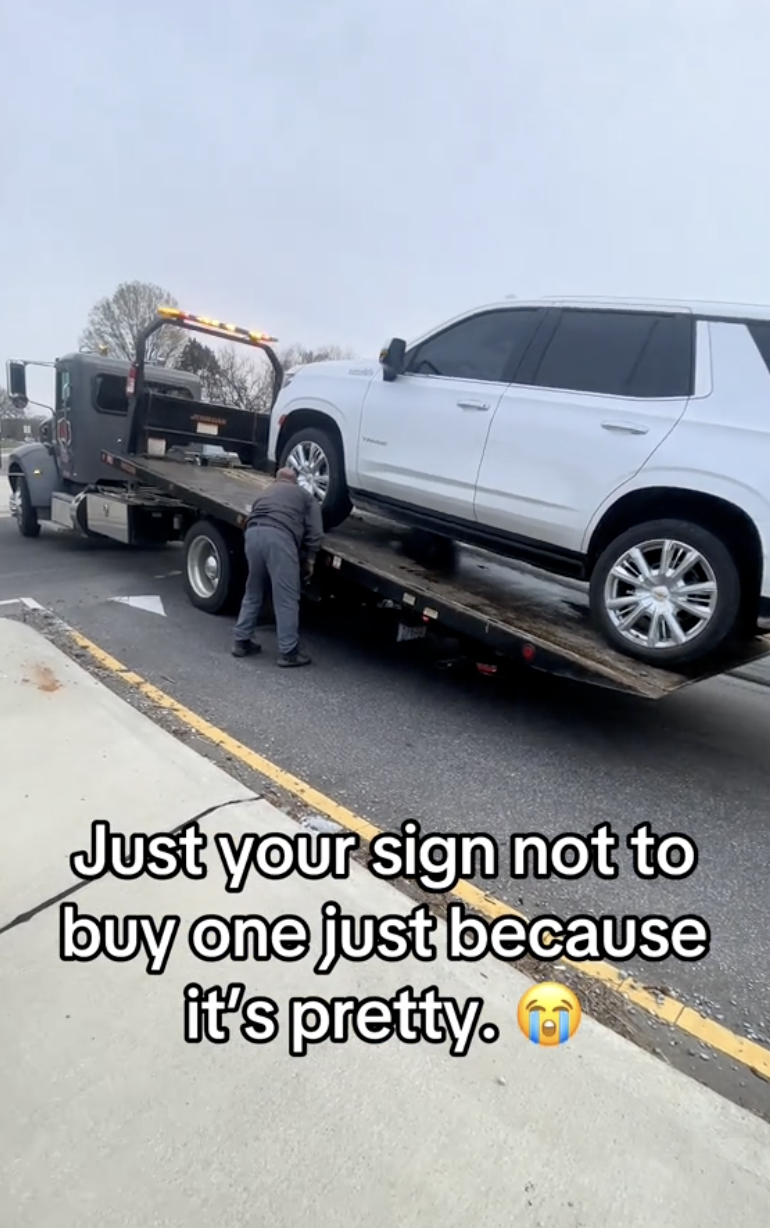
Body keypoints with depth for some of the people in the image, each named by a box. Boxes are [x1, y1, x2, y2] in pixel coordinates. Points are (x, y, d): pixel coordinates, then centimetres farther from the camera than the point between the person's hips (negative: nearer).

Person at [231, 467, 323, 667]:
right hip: (279, 536, -5)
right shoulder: (305, 495, 25)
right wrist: (309, 560, 19)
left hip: (253, 533, 5)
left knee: (253, 592, 20)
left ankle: (241, 641, 26)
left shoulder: (266, 493, 38)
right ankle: (289, 652, 2)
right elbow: (315, 532, 12)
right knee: (286, 598, 0)